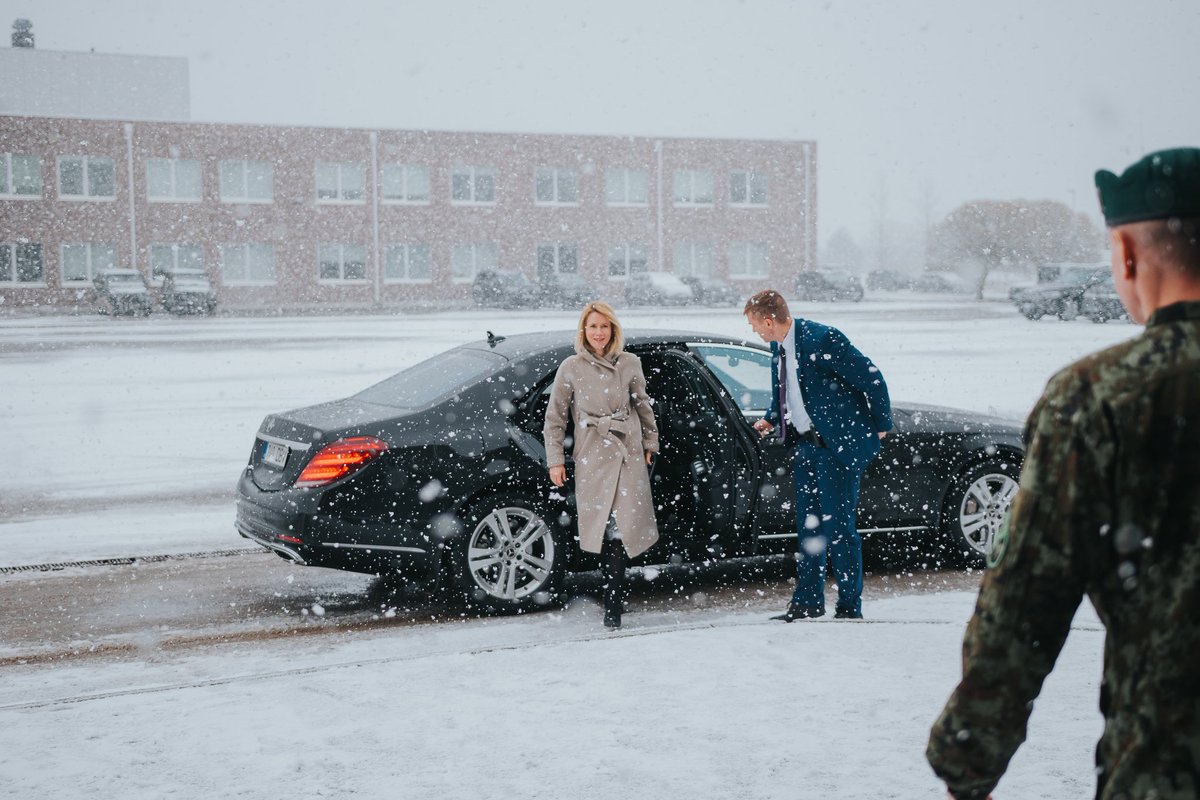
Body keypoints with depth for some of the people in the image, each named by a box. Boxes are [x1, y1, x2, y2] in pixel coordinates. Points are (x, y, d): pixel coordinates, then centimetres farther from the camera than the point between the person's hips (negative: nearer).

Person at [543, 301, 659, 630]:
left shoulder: (630, 364, 9)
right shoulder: (571, 368, 5)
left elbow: (643, 406, 20)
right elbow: (554, 418, 8)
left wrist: (650, 443, 17)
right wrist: (555, 460, 3)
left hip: (628, 454, 1)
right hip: (591, 457, -1)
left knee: (621, 526, -9)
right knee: (607, 529, -6)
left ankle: (612, 605, -6)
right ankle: (613, 602, 4)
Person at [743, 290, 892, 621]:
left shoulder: (822, 339, -20)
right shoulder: (778, 346, 6)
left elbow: (871, 377, -15)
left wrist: (881, 426, -8)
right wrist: (772, 420, 11)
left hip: (839, 444, -8)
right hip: (807, 445, 8)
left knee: (838, 525, -4)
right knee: (807, 525, 13)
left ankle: (849, 607, 6)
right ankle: (808, 602, 24)